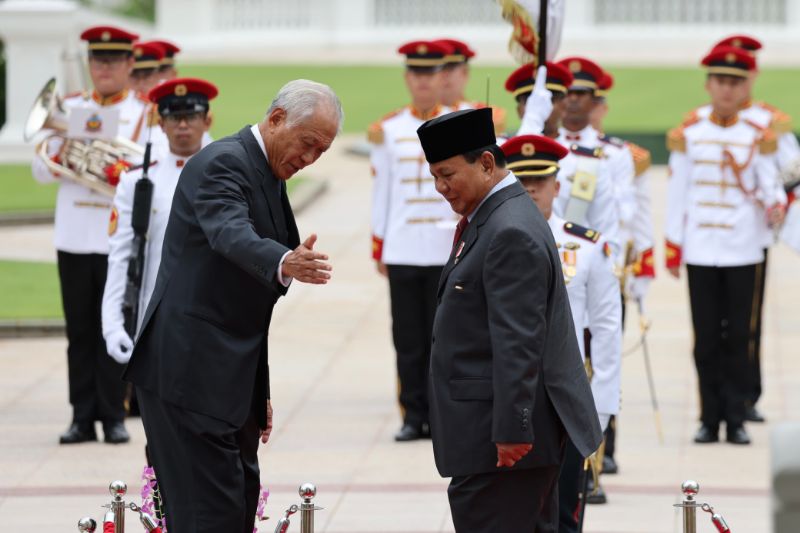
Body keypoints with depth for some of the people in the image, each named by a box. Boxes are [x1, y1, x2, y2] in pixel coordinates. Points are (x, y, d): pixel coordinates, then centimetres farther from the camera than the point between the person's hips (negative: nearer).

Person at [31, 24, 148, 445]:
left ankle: (114, 416, 6)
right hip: (73, 234, 3)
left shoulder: (146, 114, 5)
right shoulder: (69, 108, 13)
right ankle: (83, 417, 9)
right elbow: (40, 170, 9)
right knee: (80, 329, 4)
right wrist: (60, 155, -11)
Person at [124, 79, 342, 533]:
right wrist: (284, 265, -54)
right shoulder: (223, 163, -12)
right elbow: (231, 235, -34)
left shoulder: (267, 176, 18)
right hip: (189, 371, -10)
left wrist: (261, 392, 24)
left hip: (231, 373, 10)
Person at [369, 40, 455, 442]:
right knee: (408, 338, 2)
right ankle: (414, 415, 8)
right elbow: (381, 192, 11)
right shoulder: (388, 130, 8)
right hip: (402, 250, 1)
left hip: (448, 251, -1)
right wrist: (379, 249, 10)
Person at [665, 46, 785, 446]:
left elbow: (769, 186, 2)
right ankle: (710, 419, 7)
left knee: (737, 337, -1)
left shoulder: (757, 138, 5)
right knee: (706, 338, 1)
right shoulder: (689, 137, 6)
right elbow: (678, 193, 7)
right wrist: (672, 249, 4)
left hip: (742, 252, 0)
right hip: (700, 252, 0)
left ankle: (735, 419, 4)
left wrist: (775, 205, -22)